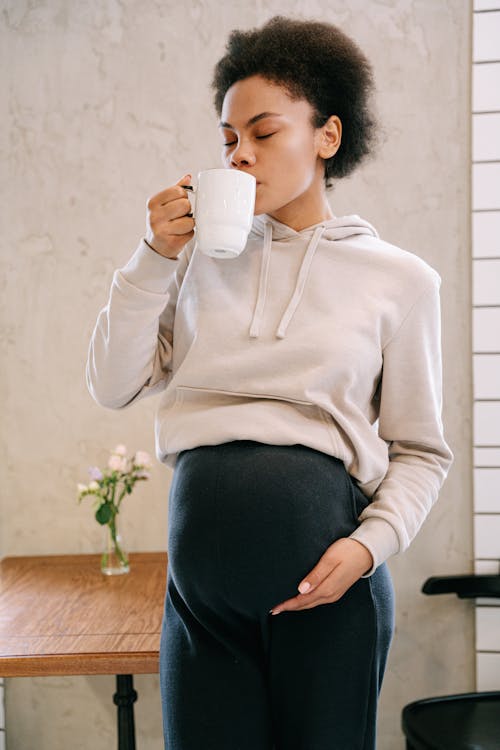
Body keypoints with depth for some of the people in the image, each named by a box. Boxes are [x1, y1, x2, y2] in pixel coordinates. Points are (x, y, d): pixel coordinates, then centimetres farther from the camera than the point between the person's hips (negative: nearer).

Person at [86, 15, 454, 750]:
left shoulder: (399, 278, 0)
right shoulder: (203, 255, 7)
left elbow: (420, 452, 3)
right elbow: (115, 385, 2)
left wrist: (370, 545, -13)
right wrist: (156, 257, -6)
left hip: (328, 578, -1)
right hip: (204, 573, 2)